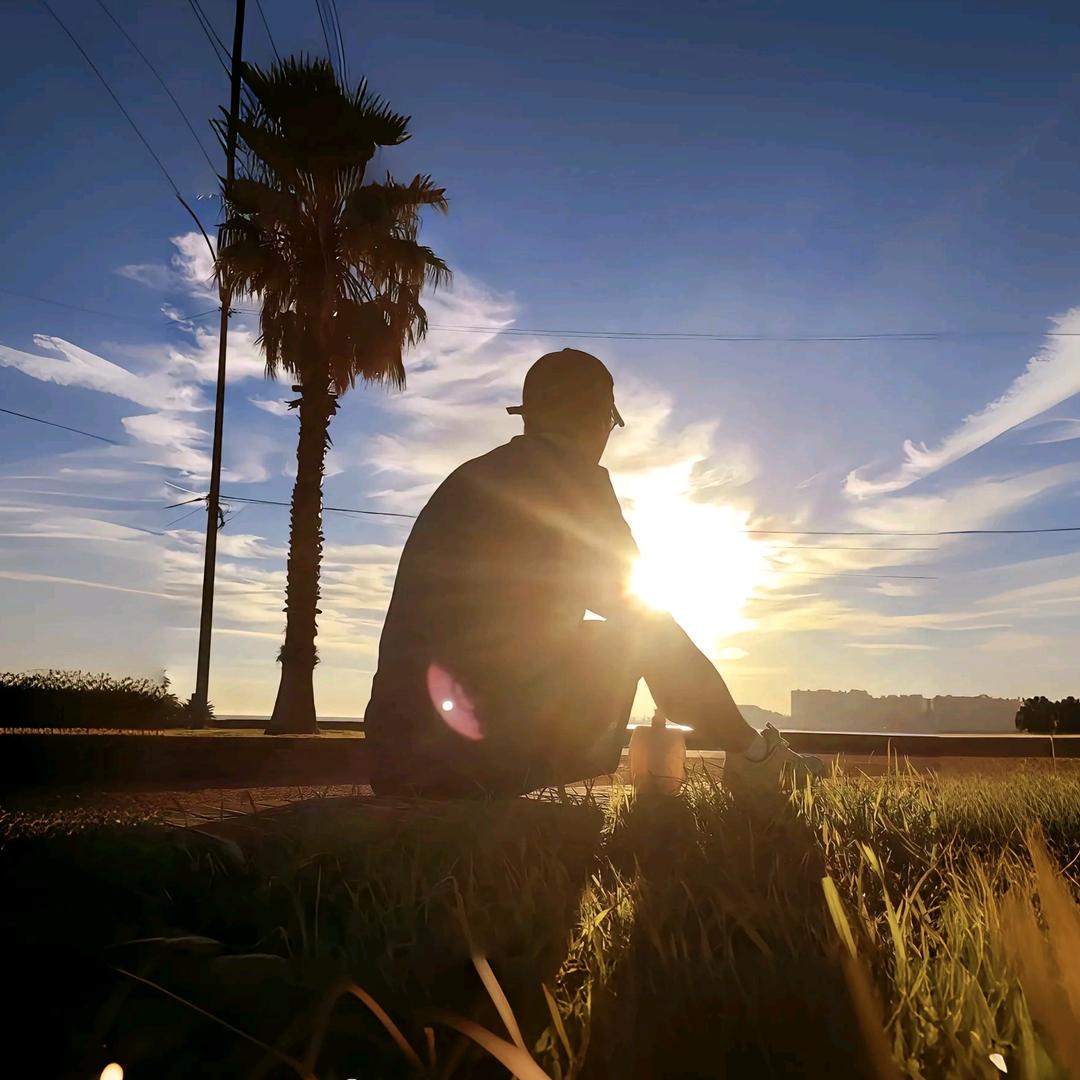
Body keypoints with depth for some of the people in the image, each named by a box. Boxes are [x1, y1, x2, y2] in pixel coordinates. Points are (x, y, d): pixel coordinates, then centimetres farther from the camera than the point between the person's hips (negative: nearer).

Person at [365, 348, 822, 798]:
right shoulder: (572, 475, -3)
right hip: (504, 746, -7)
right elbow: (632, 600, 3)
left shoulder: (467, 479, 17)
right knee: (649, 630, 10)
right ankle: (752, 757, 22)